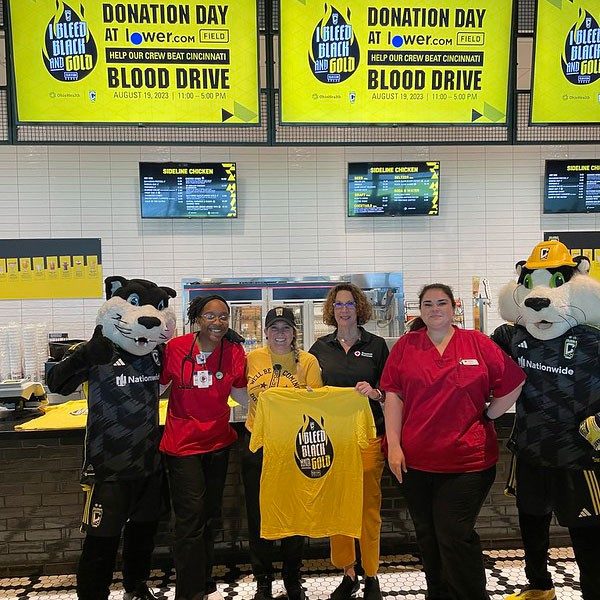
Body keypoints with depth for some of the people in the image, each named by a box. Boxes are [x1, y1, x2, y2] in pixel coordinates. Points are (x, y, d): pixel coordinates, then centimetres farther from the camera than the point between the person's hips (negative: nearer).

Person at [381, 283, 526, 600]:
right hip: (415, 460, 3)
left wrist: (485, 417, -1)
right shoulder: (405, 345, 1)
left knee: (455, 536, -1)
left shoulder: (478, 343, -2)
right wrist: (394, 446, -6)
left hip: (467, 462, -2)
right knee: (428, 536, 17)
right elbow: (393, 396, -2)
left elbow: (512, 385, 3)